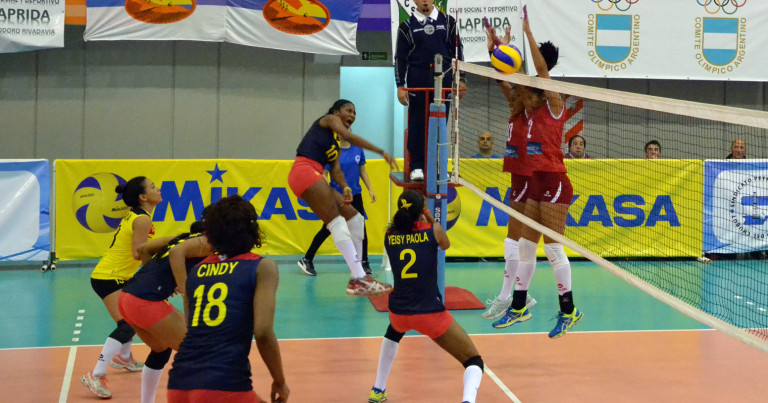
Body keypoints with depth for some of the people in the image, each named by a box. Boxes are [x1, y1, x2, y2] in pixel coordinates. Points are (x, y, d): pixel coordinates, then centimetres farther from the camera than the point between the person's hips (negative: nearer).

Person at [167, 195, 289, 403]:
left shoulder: (196, 270, 18)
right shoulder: (262, 267, 4)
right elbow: (263, 332, -6)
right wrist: (280, 382, 6)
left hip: (179, 385, 6)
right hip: (224, 386, -5)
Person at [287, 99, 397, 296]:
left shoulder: (336, 142, 26)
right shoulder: (329, 119, 5)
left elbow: (336, 169, 12)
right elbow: (349, 136, -14)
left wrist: (345, 188, -9)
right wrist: (382, 152, -17)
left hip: (313, 177, 9)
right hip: (305, 171, -9)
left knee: (355, 218, 7)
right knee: (337, 223, -17)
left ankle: (358, 278, 6)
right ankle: (359, 279, -26)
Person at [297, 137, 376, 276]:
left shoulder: (357, 149, 2)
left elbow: (362, 171, 12)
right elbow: (323, 174, -11)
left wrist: (370, 190, 8)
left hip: (355, 194, 4)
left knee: (360, 228, 3)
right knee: (327, 229, 0)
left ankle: (364, 262, 16)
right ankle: (307, 260, 12)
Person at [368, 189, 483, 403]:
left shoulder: (389, 236, 3)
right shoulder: (433, 230, -4)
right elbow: (446, 245, 19)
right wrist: (431, 220, 28)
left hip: (399, 311, 4)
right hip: (431, 313, -4)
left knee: (394, 332, 42)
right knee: (474, 362, 6)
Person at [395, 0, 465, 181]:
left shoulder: (448, 22, 8)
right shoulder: (407, 26, 4)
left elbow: (458, 51, 10)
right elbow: (400, 58, 5)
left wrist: (461, 79, 5)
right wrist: (400, 86, -1)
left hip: (443, 79, 1)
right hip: (417, 80, -1)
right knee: (417, 124, 0)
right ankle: (417, 167, 5)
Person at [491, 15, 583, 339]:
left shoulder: (554, 109, -7)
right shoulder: (531, 114, 12)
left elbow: (543, 69, -18)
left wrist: (529, 33, -19)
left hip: (555, 184, -8)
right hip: (537, 185, 8)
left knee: (553, 248, -8)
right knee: (525, 247, 11)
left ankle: (569, 310, 0)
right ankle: (519, 307, 20)